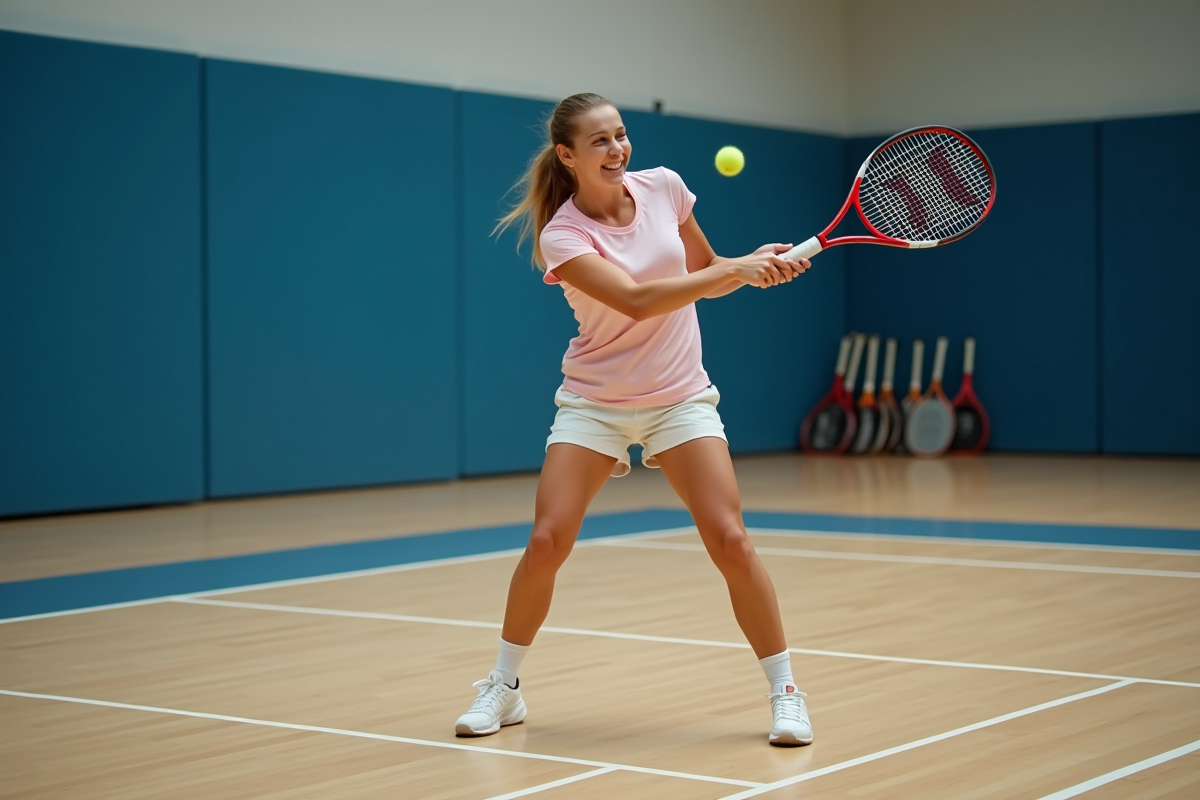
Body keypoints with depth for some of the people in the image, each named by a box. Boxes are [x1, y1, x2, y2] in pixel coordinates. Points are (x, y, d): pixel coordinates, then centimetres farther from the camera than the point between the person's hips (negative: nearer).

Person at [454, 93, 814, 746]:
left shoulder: (662, 187, -2)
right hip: (593, 401, -2)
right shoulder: (561, 235, -15)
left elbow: (704, 271, 13)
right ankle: (503, 688, 12)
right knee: (547, 542, -10)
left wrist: (759, 263, -7)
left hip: (680, 398, 2)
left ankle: (784, 692, 2)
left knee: (729, 540, -11)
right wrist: (739, 270, -29)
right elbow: (637, 300, -28)